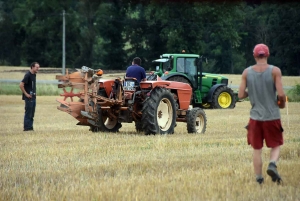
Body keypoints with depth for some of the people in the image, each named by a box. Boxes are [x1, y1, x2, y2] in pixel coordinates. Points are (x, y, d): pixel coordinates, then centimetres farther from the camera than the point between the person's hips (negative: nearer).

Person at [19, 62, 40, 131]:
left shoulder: (34, 75, 12)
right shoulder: (28, 75, -15)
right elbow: (21, 85, -21)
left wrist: (34, 93, 14)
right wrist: (26, 94, -18)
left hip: (33, 97, 9)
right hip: (29, 97, -9)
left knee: (32, 113, 11)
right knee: (28, 112, -5)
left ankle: (30, 127, 16)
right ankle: (27, 127, -2)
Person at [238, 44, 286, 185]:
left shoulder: (247, 72, -1)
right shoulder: (275, 71, -8)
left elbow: (241, 95, -1)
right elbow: (281, 94, -14)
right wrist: (282, 103, 7)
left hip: (255, 117, 2)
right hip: (273, 116, -2)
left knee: (256, 149, 10)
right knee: (276, 145, 12)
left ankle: (258, 178, 9)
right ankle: (272, 164, -15)